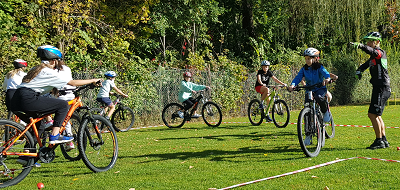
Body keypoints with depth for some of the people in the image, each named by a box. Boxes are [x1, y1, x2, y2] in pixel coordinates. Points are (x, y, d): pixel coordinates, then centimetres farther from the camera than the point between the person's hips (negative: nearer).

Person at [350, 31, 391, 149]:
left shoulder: (380, 52, -11)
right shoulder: (373, 57, 20)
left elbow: (372, 51, -32)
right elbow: (366, 64, 19)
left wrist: (360, 46, -50)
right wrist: (359, 71, -4)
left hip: (382, 88, -10)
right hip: (379, 88, 10)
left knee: (373, 114, -12)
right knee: (376, 115, 16)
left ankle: (379, 141, -8)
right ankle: (384, 140, 22)